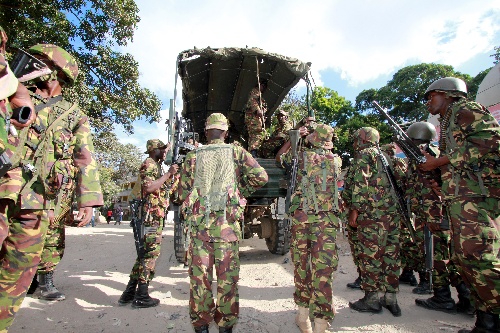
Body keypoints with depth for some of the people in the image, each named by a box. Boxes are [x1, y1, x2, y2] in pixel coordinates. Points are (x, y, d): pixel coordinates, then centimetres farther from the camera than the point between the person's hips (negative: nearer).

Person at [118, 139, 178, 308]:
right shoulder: (149, 164, -9)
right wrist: (168, 173, -19)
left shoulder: (157, 166, 21)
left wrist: (171, 174, 13)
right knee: (150, 253, -5)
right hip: (152, 215, -10)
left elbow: (164, 187, 24)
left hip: (156, 216, 10)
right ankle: (141, 296, 3)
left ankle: (129, 293, 22)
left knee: (145, 253, 14)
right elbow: (149, 187, -23)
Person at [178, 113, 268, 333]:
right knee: (227, 275, 10)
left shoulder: (193, 156, 6)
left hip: (198, 222, 1)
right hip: (227, 222, -1)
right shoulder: (236, 152, 3)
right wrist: (243, 190, 12)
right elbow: (261, 176, -3)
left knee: (199, 276, 11)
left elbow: (183, 193, 7)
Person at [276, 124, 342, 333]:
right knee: (323, 269, 2)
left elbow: (279, 157, 19)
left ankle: (303, 315, 26)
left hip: (301, 215, -1)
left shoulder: (302, 154, 2)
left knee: (302, 264, 13)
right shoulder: (336, 160, 8)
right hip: (328, 218, 1)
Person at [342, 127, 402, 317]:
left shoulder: (363, 155, -3)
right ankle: (390, 297, 18)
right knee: (391, 254, 10)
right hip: (393, 213, 9)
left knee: (370, 254, -2)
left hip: (372, 214, -9)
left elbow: (360, 185, -14)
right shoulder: (385, 157, 22)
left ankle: (372, 298, 6)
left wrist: (354, 210, -12)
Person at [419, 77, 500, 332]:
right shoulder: (448, 123, 28)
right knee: (464, 259, 7)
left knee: (478, 258, -14)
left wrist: (440, 161, -13)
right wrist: (440, 179, 15)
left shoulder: (464, 109, 2)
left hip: (475, 197, -9)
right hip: (460, 199, 9)